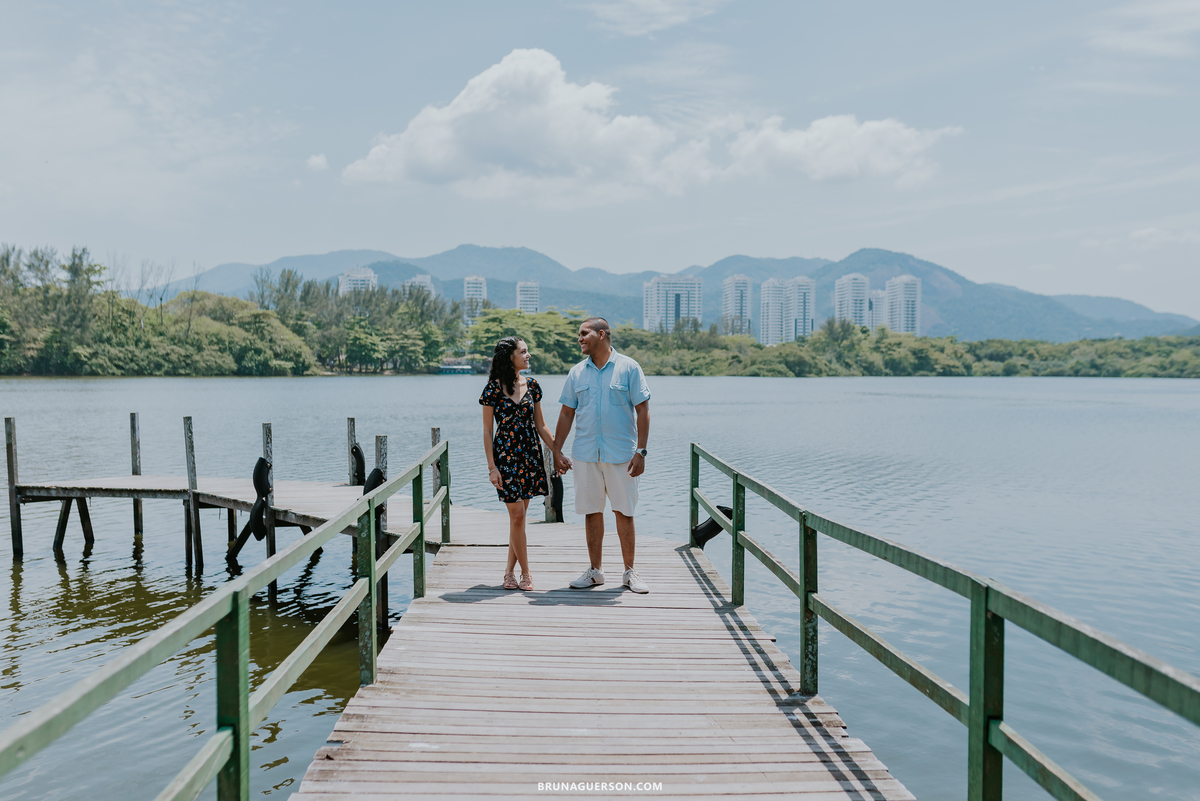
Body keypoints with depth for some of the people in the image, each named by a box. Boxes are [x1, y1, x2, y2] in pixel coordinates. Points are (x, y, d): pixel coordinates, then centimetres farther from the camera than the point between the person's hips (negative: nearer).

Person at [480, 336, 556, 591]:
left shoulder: (532, 386, 5)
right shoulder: (493, 388, -7)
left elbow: (540, 426, 11)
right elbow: (487, 431, -5)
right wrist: (491, 467, -10)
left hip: (530, 455, 4)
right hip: (505, 456, -4)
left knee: (519, 515, 7)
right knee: (517, 515, -3)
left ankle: (510, 571, 19)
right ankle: (525, 574, 9)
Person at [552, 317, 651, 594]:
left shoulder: (629, 368, -1)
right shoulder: (576, 373, 9)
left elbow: (643, 410, -3)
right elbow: (566, 414, 13)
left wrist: (640, 451, -9)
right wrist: (556, 451, 7)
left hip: (621, 454, -3)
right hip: (585, 454, 3)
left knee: (624, 512, 2)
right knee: (592, 512, 7)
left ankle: (630, 572, 14)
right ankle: (595, 571, 19)